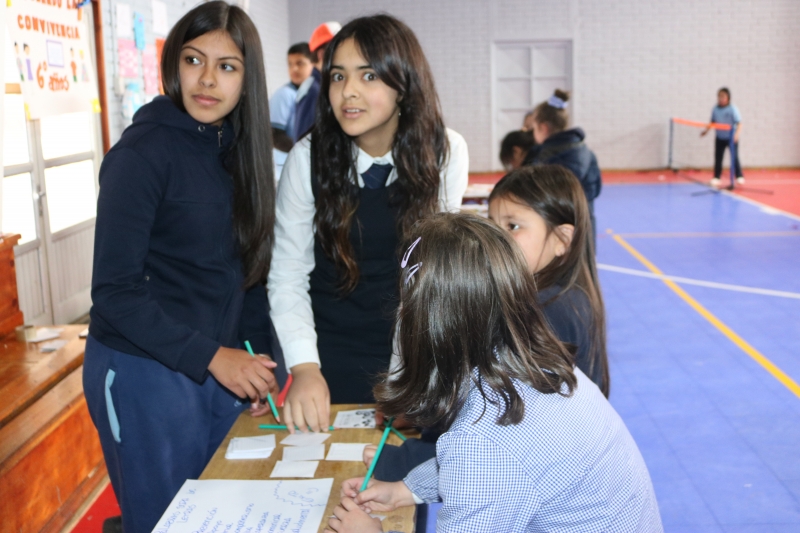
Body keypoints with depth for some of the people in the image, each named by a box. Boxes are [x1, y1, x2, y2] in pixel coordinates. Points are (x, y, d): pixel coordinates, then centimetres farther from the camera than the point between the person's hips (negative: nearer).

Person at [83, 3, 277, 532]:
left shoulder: (238, 149, 4)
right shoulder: (145, 150, -15)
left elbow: (246, 270, 9)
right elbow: (114, 291, -17)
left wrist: (255, 362, 4)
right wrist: (211, 357, -22)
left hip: (224, 366, 6)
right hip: (146, 373, -6)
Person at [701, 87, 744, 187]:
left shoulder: (732, 109, -16)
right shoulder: (715, 109, -3)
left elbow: (739, 123, -19)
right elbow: (712, 122, 12)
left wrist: (737, 133, -33)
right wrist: (706, 130, 4)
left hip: (731, 137, -4)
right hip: (720, 137, 4)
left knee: (734, 157, 0)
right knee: (718, 157, 4)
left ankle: (740, 176, 13)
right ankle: (716, 177, 10)